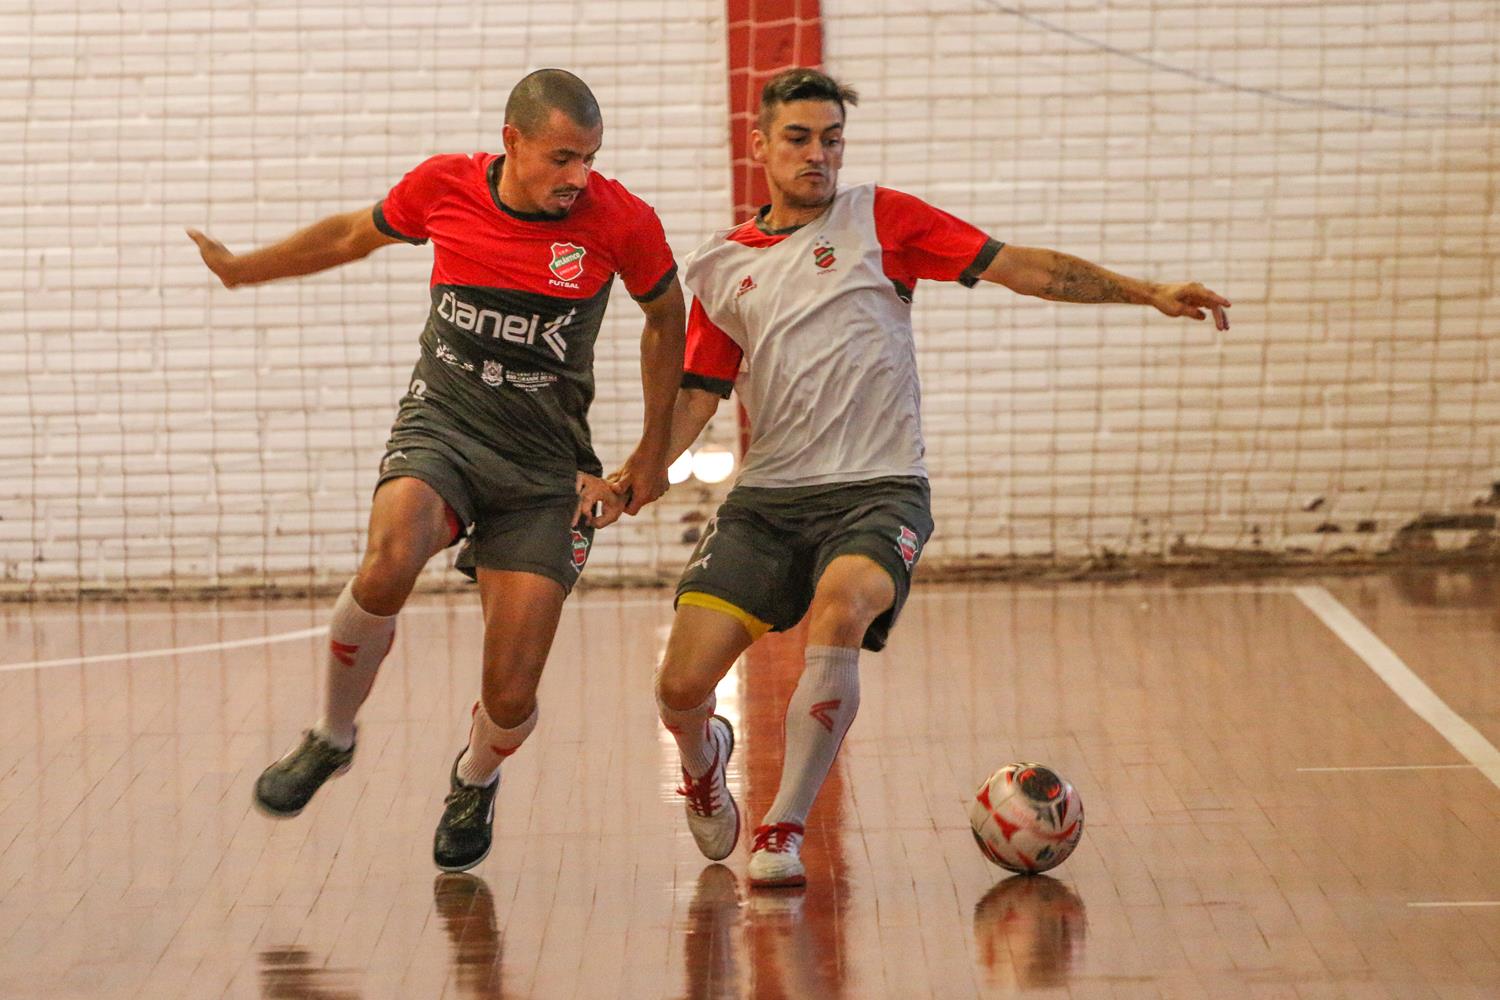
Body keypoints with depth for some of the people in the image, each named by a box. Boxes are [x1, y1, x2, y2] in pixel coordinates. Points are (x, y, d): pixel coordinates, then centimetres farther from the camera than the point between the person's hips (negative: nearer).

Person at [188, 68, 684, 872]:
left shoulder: (621, 221, -9)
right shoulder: (443, 187, -6)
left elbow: (667, 318, 10)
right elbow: (355, 235, 16)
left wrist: (653, 453, 12)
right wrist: (243, 269, 27)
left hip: (545, 463, 0)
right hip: (441, 426, 0)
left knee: (510, 697, -7)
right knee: (388, 567, -34)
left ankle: (475, 781, 33)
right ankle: (331, 737, -6)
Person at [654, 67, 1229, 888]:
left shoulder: (877, 218, 6)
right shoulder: (720, 267, 14)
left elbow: (1017, 266, 3)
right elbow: (696, 398, 16)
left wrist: (1147, 292, -4)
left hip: (877, 490, -3)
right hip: (766, 496, 3)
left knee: (840, 609, -35)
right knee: (682, 685, -11)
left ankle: (784, 830, -22)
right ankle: (703, 759, 28)